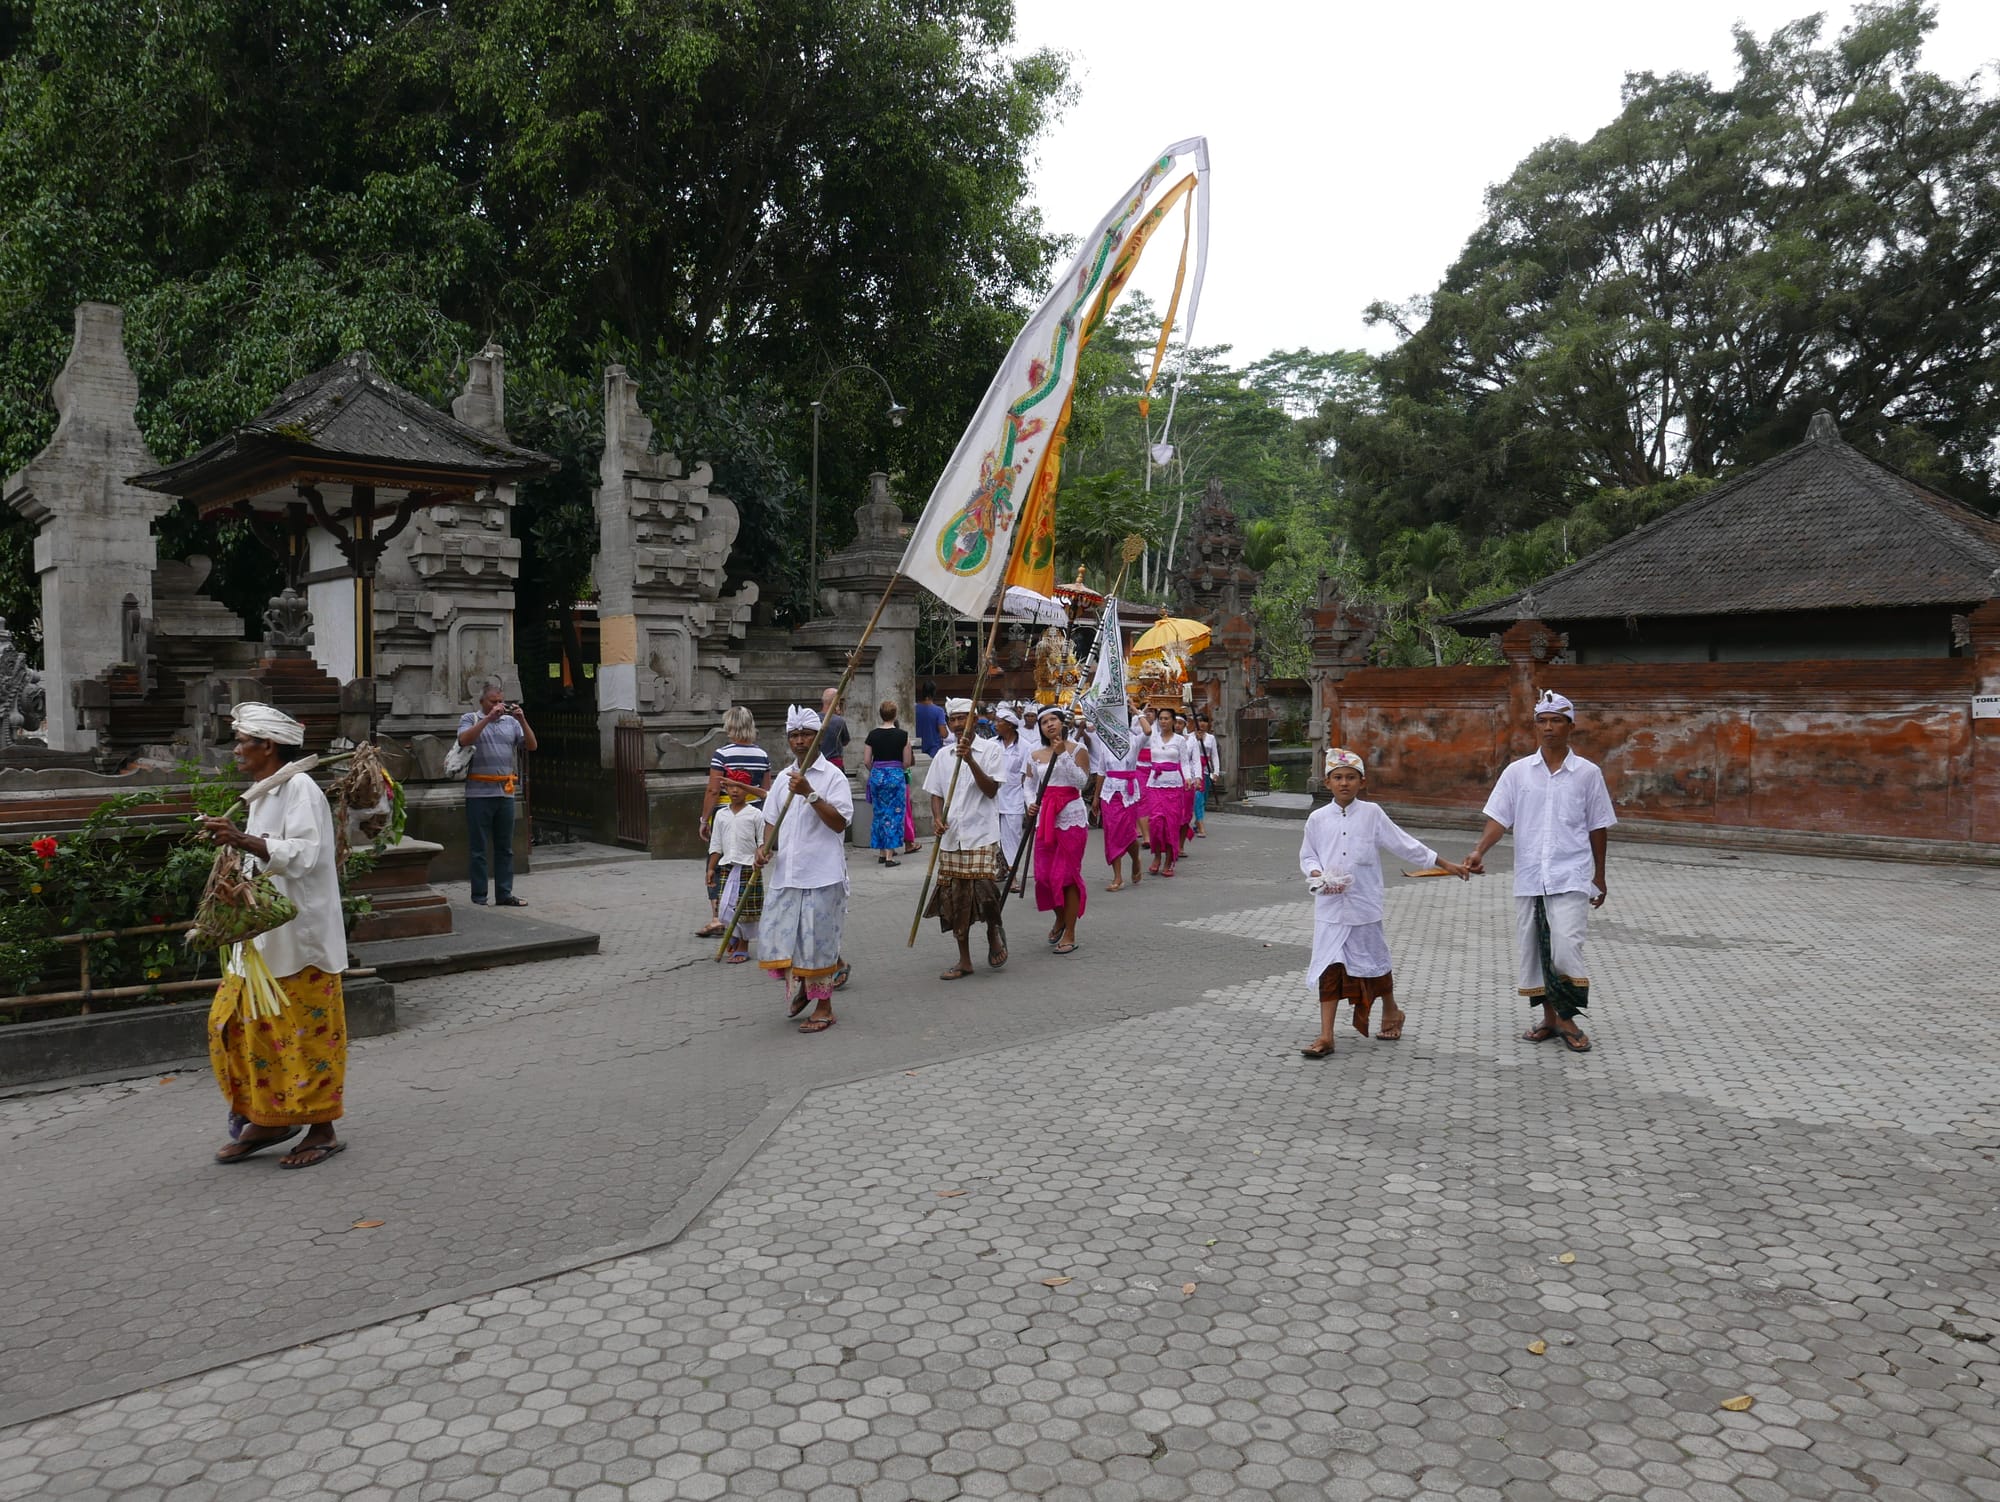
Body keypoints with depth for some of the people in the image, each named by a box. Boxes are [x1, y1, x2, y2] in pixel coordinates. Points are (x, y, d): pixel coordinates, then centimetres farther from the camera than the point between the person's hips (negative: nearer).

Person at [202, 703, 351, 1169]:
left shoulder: (300, 789, -13)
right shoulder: (262, 793, 15)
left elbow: (302, 853, -25)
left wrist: (243, 840, -32)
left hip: (298, 937, -10)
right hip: (262, 935, 10)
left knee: (306, 1033, -2)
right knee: (234, 1022, 10)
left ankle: (323, 1130, 9)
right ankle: (267, 1119, 20)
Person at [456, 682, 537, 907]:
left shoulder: (510, 721, 12)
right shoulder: (470, 718, 5)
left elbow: (531, 745, 4)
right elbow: (464, 739, -16)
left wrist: (521, 720, -7)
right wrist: (489, 717, -18)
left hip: (506, 793, 4)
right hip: (479, 793, -4)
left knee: (505, 848, 9)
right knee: (479, 848, 1)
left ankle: (504, 894, 15)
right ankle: (479, 897, 6)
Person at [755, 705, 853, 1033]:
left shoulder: (833, 775, -5)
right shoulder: (784, 777, 14)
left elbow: (840, 822, -15)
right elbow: (773, 819, 20)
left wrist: (810, 794, -23)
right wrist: (766, 848, 2)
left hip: (821, 874, -6)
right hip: (785, 873, 6)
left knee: (817, 940, 0)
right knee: (774, 935, 6)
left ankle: (824, 1008, 14)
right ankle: (802, 984, 31)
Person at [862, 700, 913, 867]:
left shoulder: (873, 735, -1)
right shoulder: (903, 735, -7)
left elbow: (866, 761, 1)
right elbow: (907, 762, -2)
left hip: (877, 776, 3)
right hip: (896, 776, -3)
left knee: (879, 814, 14)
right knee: (894, 815, 2)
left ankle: (881, 853, 19)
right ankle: (890, 855, -3)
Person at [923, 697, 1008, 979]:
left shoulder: (990, 749, -1)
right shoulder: (943, 755, 12)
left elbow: (991, 790, -10)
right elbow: (936, 794, 14)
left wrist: (969, 760, -19)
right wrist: (937, 818, -6)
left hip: (982, 835, -4)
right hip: (951, 837, 4)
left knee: (983, 889, -17)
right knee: (955, 898, 5)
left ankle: (994, 931, 15)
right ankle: (964, 961, 16)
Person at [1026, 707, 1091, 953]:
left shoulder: (1077, 750, -3)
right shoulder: (1036, 756, 9)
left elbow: (1082, 780, -15)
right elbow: (1029, 784, 17)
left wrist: (1062, 754, -19)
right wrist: (1031, 803, -3)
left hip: (1071, 818, -5)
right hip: (1044, 818, 5)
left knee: (1067, 874, -4)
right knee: (1044, 874, 5)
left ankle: (1070, 934, 3)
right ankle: (1060, 918, 32)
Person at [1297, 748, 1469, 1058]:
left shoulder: (1372, 814, -2)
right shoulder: (1318, 819, 1)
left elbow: (1405, 845, 2)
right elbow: (1307, 857, 9)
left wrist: (1445, 864, 3)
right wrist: (1318, 875, -12)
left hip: (1364, 905, -1)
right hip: (1329, 907, 1)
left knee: (1374, 962, 13)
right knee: (1329, 967, -3)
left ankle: (1391, 1012, 40)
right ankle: (1326, 1036, 1)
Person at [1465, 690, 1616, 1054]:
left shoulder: (1588, 773, 2)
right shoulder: (1517, 771, 4)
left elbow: (1598, 829, 8)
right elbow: (1499, 818, 0)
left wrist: (1599, 877, 11)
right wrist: (1480, 851, -17)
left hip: (1570, 878, -3)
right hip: (1529, 878, 3)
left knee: (1565, 949, -14)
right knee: (1532, 949, 8)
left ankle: (1567, 1019, 4)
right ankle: (1549, 1018, 22)